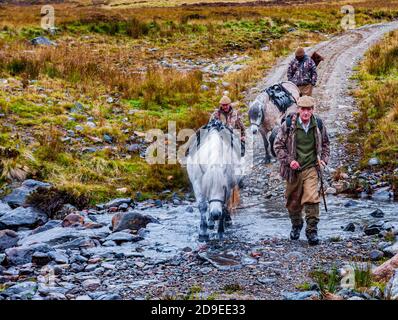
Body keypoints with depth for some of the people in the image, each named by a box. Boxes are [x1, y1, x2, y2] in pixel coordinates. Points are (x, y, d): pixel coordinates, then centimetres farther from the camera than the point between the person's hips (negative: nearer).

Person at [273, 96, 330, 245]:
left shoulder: (318, 124, 0)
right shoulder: (289, 124, -9)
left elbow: (325, 143, 17)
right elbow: (278, 145, -3)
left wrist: (324, 160, 3)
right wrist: (289, 161, -14)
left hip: (311, 167, 0)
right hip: (293, 169, 0)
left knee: (312, 199, -16)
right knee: (293, 201, 12)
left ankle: (312, 230, -7)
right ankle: (296, 225, 38)